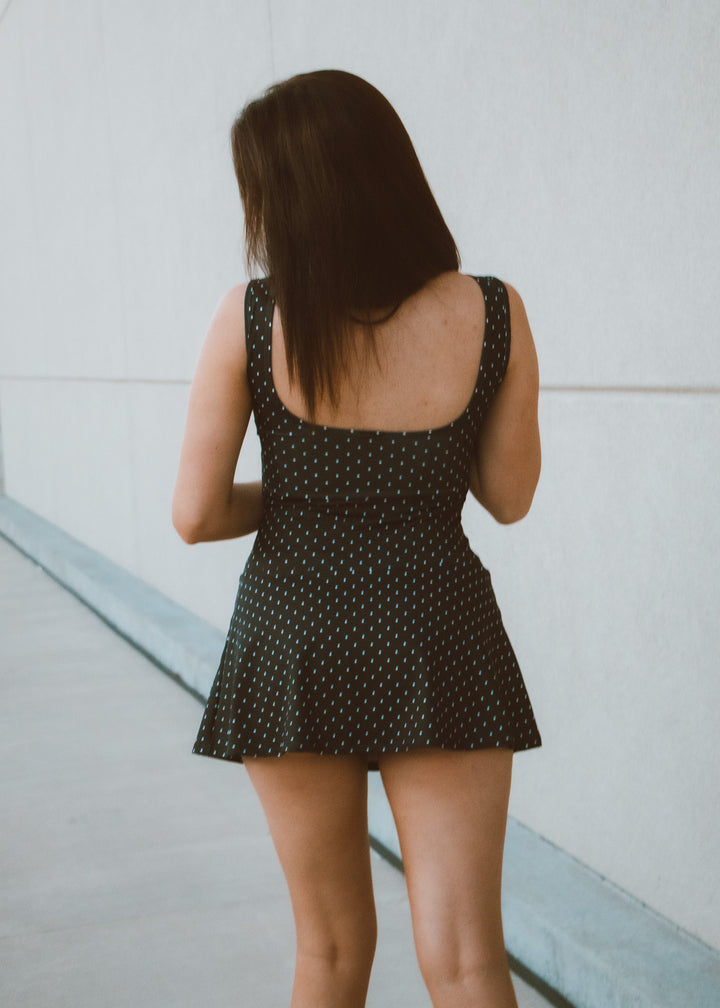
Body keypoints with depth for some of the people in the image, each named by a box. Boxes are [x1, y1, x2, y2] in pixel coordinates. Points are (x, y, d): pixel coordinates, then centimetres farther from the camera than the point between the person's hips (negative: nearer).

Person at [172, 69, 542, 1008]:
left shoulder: (248, 318, -13)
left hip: (295, 642, 1)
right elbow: (510, 497, 1)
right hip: (440, 645, 0)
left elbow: (196, 515, -9)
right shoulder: (493, 314, -10)